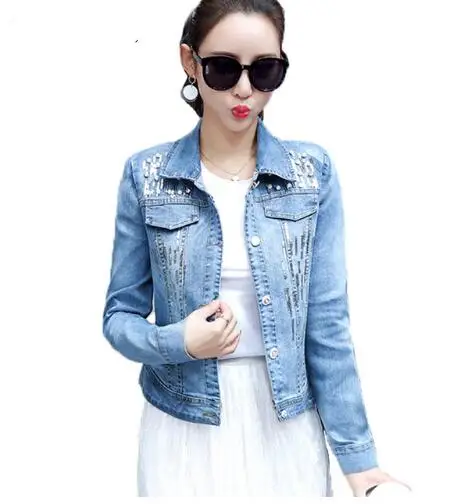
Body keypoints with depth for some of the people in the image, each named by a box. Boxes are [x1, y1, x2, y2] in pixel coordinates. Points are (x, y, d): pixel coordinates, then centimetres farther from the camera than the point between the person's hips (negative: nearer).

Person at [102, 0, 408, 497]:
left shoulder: (313, 172, -5)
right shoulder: (146, 176, -6)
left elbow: (327, 322, -6)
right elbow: (120, 314, 0)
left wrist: (358, 456, -7)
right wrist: (179, 342, -20)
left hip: (288, 427, 1)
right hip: (183, 429, 0)